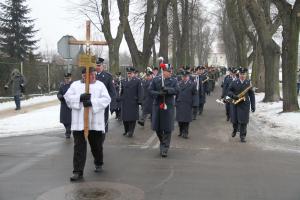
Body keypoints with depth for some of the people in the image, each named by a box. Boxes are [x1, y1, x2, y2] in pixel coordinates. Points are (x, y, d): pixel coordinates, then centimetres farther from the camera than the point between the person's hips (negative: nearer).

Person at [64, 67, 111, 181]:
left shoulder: (100, 85, 8)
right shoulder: (75, 85, 12)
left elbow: (106, 99, -5)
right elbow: (67, 97, 1)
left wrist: (92, 102, -19)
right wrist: (80, 98, -16)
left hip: (95, 122, 0)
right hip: (79, 122, 0)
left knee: (96, 145, 13)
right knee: (79, 147, -3)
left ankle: (98, 164, 39)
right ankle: (78, 172, 1)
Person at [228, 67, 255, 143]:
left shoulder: (248, 83, 1)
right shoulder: (234, 82, 1)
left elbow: (252, 95, 3)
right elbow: (229, 91, 3)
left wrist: (253, 106, -1)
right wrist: (234, 96, -18)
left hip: (245, 104, -1)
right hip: (235, 104, 1)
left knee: (243, 121, -2)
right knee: (234, 120, 9)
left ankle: (243, 136, 10)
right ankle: (235, 130, 40)